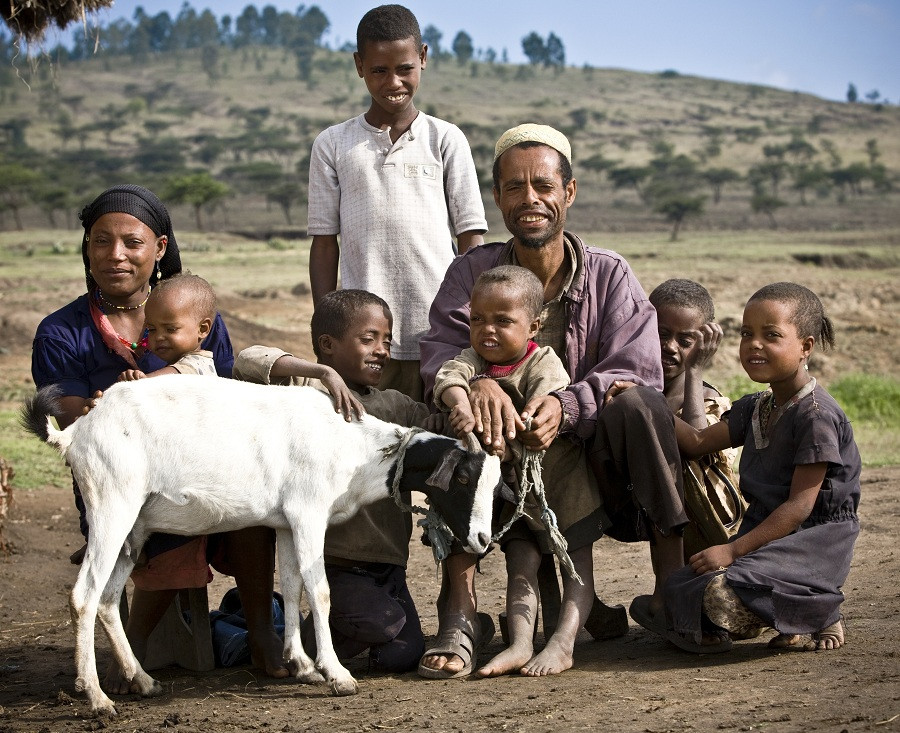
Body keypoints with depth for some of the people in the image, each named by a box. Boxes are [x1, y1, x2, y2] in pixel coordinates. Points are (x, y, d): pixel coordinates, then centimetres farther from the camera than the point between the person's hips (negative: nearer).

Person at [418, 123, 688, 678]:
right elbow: (440, 353, -11)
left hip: (593, 461, 0)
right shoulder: (471, 273, 3)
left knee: (635, 402, -28)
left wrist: (565, 406, -32)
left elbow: (639, 372, -13)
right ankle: (458, 612, -29)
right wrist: (476, 382, -35)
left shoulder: (610, 275, 0)